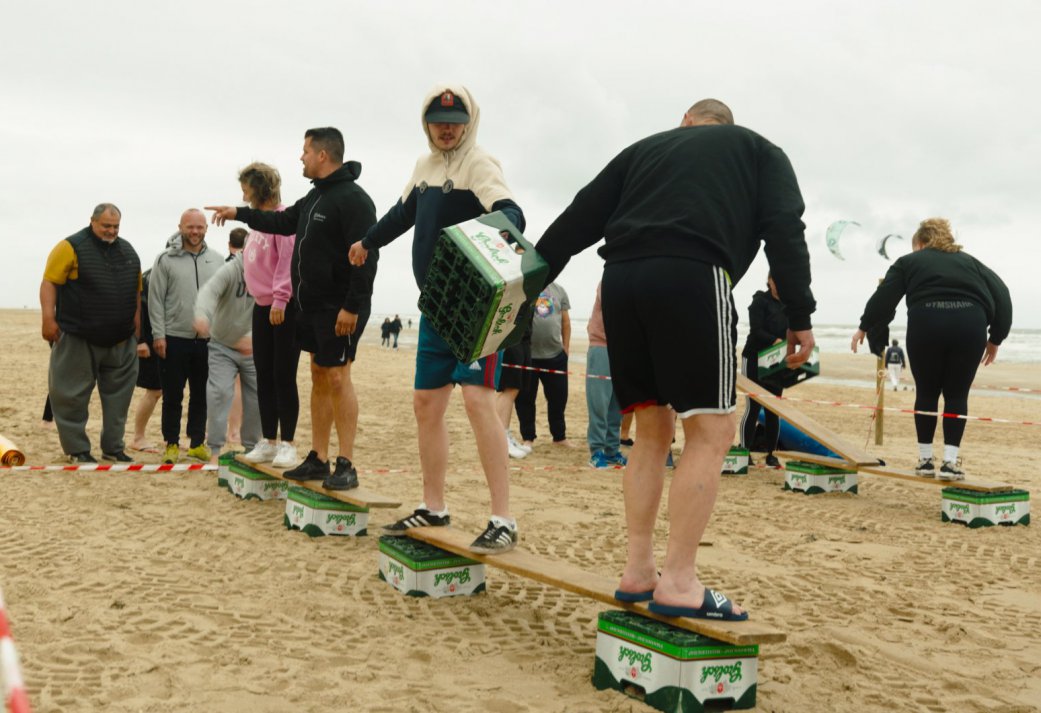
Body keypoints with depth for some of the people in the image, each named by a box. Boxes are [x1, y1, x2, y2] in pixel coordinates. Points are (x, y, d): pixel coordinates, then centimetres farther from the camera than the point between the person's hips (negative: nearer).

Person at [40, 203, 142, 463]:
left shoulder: (128, 251, 13)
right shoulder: (71, 247, -5)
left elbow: (136, 289, 19)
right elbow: (49, 283, -8)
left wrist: (136, 319, 13)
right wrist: (48, 319, -16)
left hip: (121, 341, 5)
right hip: (78, 340, -5)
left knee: (118, 395, 8)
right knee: (72, 395, 0)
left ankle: (113, 447, 18)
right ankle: (77, 449, 9)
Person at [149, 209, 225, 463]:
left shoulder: (217, 261, 7)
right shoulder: (166, 260, -2)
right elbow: (155, 300, -3)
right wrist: (158, 335, -8)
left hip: (207, 340, 3)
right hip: (174, 339, -3)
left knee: (201, 395, 10)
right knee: (172, 396, 5)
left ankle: (197, 443, 21)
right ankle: (172, 444, 16)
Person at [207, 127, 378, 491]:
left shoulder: (353, 199, -15)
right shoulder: (315, 196, 16)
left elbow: (365, 258, -22)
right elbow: (284, 222, 33)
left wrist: (352, 306, -25)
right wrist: (239, 213, 37)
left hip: (339, 309, -10)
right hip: (312, 306, 10)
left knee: (337, 377, -10)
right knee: (319, 377, 11)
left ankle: (346, 466, -6)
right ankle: (318, 459, 18)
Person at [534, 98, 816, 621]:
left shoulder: (645, 148, 31)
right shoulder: (759, 150, 24)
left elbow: (579, 220, 22)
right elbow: (784, 229, 6)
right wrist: (799, 315, 3)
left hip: (621, 279, 5)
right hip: (691, 277, -4)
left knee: (652, 431, 13)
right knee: (711, 432, -1)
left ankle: (637, 572, 12)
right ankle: (679, 584, -7)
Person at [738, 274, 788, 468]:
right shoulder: (760, 301, -6)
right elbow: (756, 330, -16)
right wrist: (774, 340, -32)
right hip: (755, 359, -4)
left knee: (773, 409, 6)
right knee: (753, 407, -4)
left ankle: (771, 454, 11)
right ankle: (745, 452, 0)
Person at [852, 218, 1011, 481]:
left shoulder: (909, 262, 21)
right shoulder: (970, 262, 26)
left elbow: (884, 297, 10)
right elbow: (1001, 295, 15)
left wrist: (864, 327, 20)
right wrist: (995, 338, 18)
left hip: (927, 325, -1)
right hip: (969, 325, 1)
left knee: (926, 392, 13)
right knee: (957, 394, 9)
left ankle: (925, 460, 16)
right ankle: (950, 462, 2)